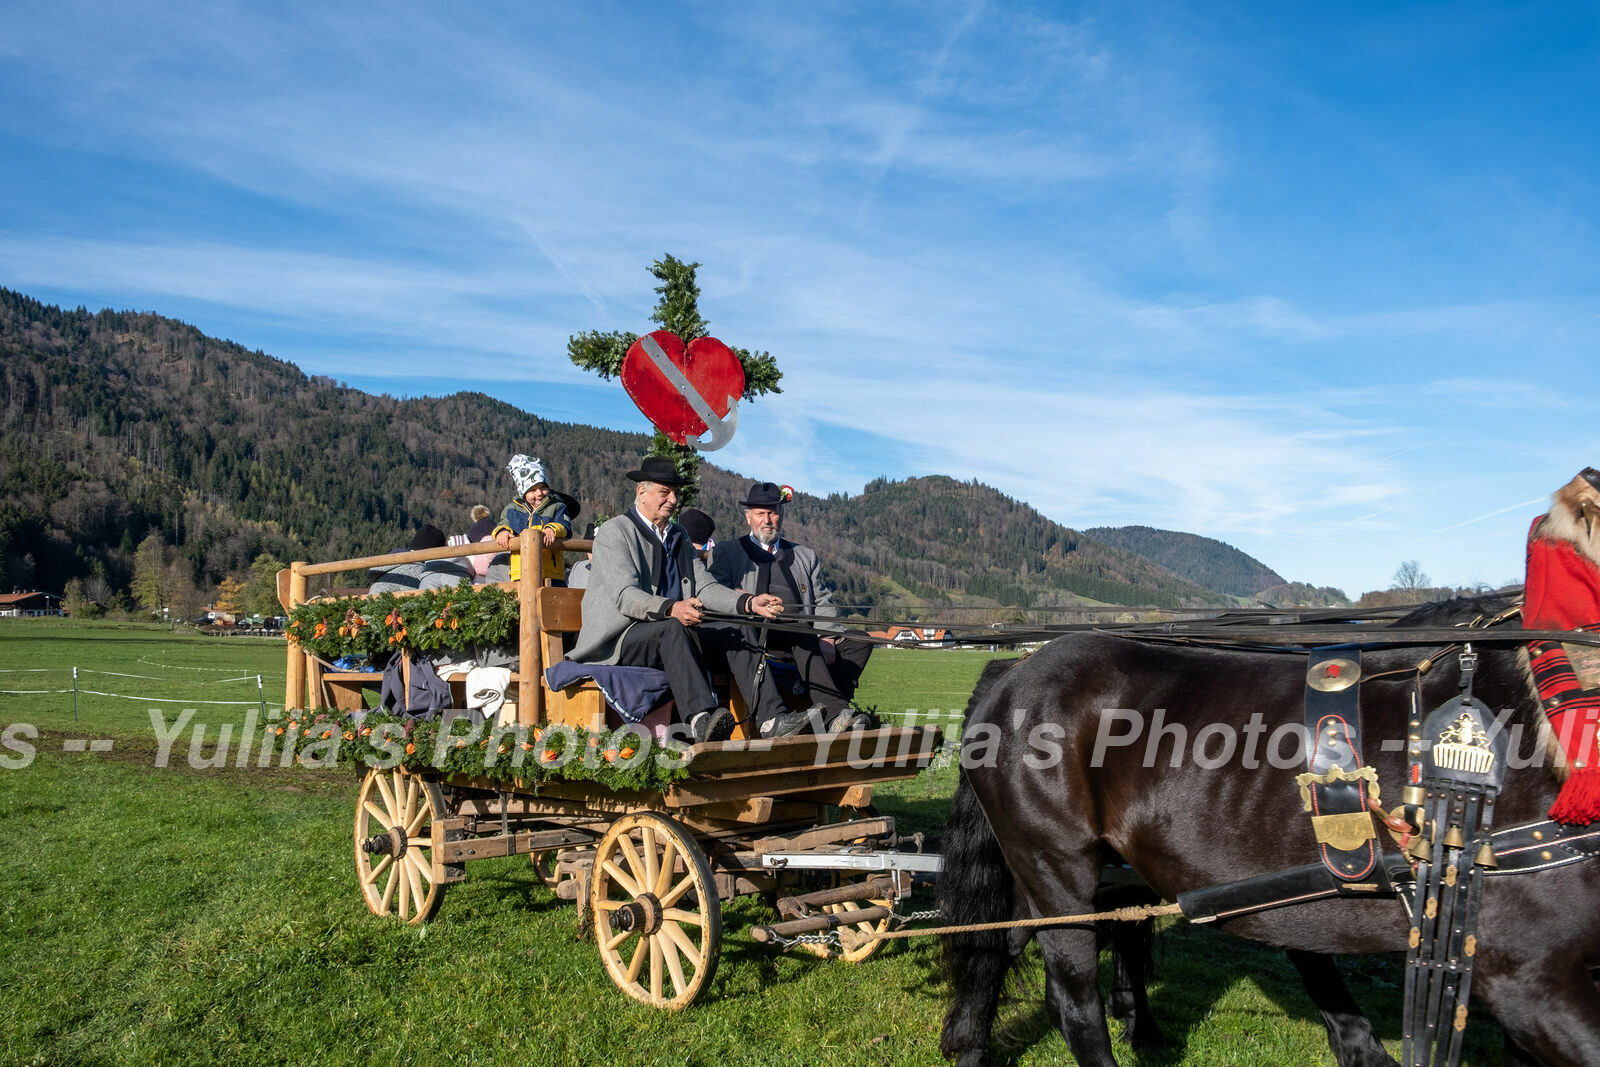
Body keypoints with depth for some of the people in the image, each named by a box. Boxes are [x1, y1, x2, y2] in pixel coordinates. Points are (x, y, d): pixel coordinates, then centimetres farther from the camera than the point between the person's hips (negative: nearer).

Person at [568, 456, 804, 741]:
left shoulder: (679, 536, 20)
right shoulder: (615, 531, -4)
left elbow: (704, 586, 9)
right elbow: (626, 595, -18)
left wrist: (749, 603, -9)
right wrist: (671, 609, -37)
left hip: (675, 631, 7)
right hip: (622, 638, -7)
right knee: (673, 629, -37)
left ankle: (770, 719, -29)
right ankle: (700, 718, -53)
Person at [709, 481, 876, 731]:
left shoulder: (805, 556, 27)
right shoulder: (727, 555, 17)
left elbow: (822, 601, 18)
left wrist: (827, 637, -1)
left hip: (804, 633, 5)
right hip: (758, 635, -4)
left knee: (860, 642, -19)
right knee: (804, 639, -35)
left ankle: (824, 711, -32)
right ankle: (837, 715, -45)